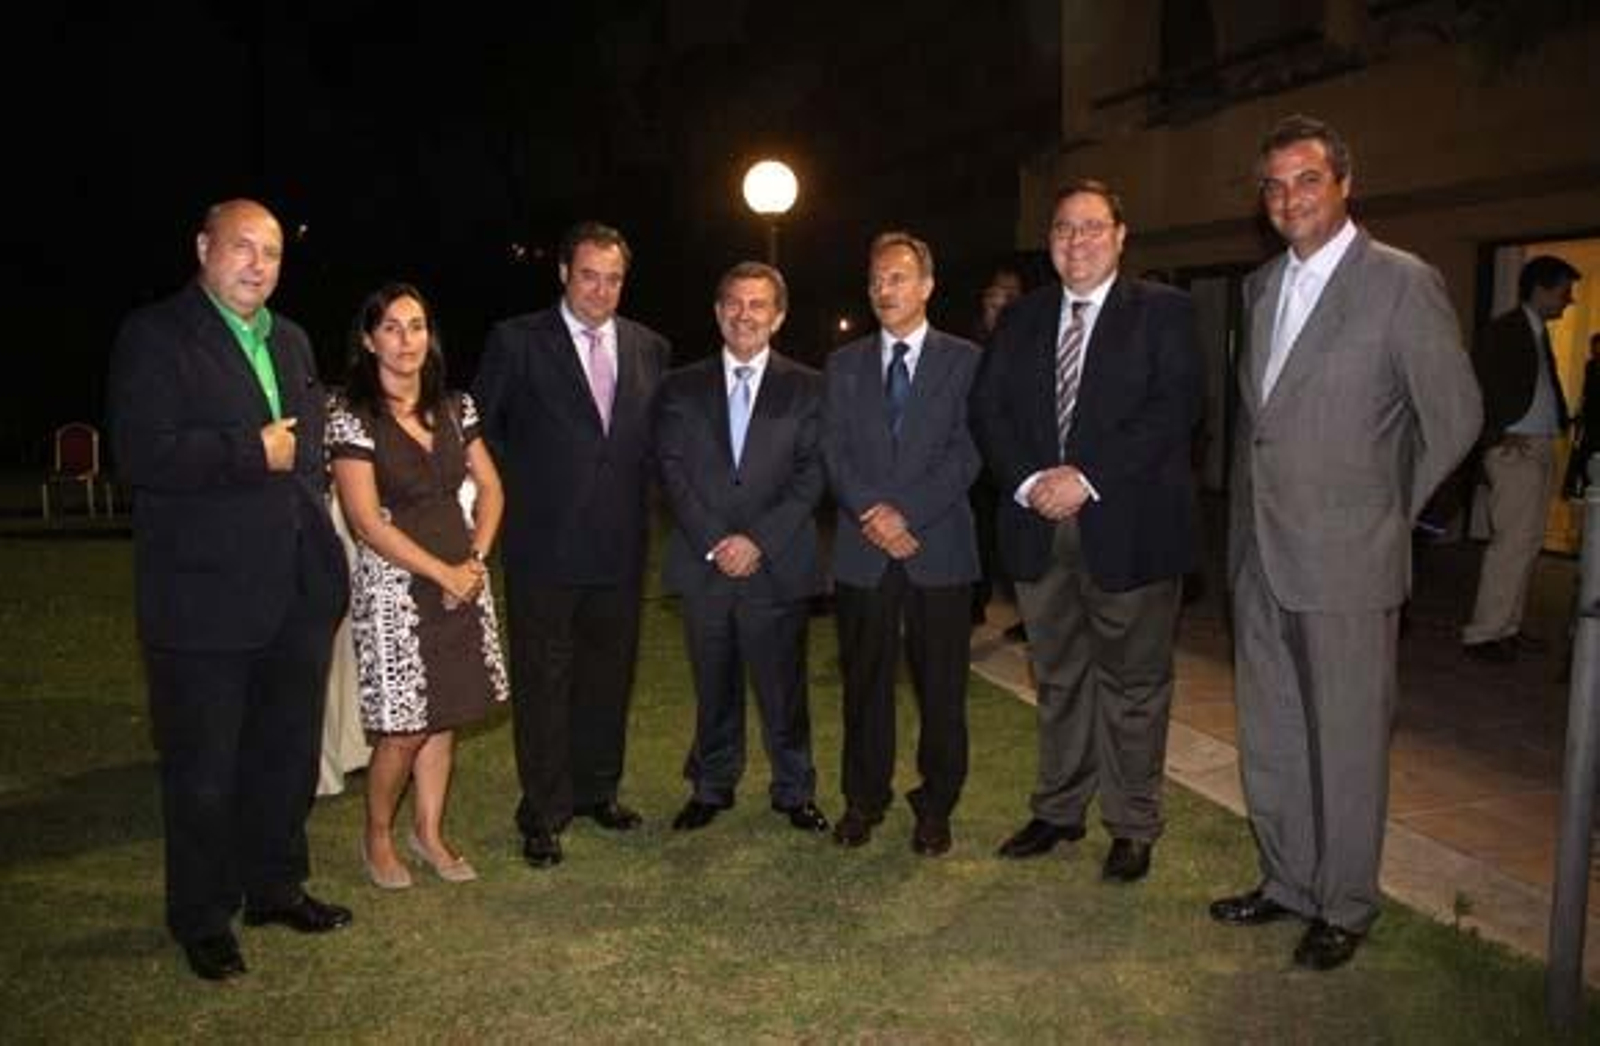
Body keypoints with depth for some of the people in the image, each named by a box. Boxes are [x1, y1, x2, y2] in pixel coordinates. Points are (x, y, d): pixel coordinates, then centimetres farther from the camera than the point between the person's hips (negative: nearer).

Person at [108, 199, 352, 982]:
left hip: (299, 591, 7)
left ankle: (275, 887, 37)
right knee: (204, 769, 7)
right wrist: (255, 453, -16)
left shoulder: (292, 341, 13)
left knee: (290, 753, 18)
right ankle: (202, 919, 26)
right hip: (205, 596, -6)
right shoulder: (153, 336, -9)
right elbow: (144, 455, -20)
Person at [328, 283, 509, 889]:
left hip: (462, 579, 5)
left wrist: (476, 561, -3)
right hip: (393, 586, -5)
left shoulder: (454, 408, 8)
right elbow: (367, 523, -13)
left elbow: (490, 487, 11)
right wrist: (443, 573, -12)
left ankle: (428, 833, 27)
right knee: (403, 730, -2)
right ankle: (378, 837, 22)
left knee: (444, 717, 11)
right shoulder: (352, 417, -8)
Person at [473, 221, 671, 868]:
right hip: (544, 545, -4)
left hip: (620, 546, 4)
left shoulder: (649, 348, 8)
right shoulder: (516, 341, -3)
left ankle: (598, 790, 32)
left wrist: (635, 498, 5)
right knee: (543, 682, 4)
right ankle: (544, 814, 16)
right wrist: (518, 494, -4)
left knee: (609, 676, 14)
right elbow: (482, 428, 1)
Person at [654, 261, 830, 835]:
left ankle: (795, 792, 24)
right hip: (703, 565, 1)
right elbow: (673, 472, 1)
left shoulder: (806, 388, 4)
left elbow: (810, 476, -3)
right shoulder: (681, 388, 8)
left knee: (783, 687, 7)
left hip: (777, 566, -1)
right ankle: (712, 787, 28)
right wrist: (715, 542, -10)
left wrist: (758, 541, -13)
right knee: (713, 689, 12)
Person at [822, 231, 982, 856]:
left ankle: (935, 806, 19)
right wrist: (872, 514, -12)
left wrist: (906, 513, -14)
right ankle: (864, 799, 23)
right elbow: (834, 452, 4)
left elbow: (967, 453, -5)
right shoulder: (844, 364, 12)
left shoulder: (964, 361, 5)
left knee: (941, 685, 5)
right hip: (862, 551, 2)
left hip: (940, 548, -2)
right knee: (864, 682, 8)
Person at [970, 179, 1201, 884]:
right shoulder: (1023, 319, 13)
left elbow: (1174, 408, -12)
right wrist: (1027, 480, -11)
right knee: (1057, 679, 14)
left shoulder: (1164, 312, 0)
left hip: (1129, 528, -4)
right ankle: (1059, 810, 28)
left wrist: (1089, 477, -18)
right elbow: (987, 408, 6)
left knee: (1132, 684, 6)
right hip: (1039, 526, 4)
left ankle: (1133, 827, 19)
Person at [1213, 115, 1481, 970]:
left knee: (1346, 743, 6)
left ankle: (1344, 908, 23)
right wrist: (1248, 508, 11)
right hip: (1260, 555, 7)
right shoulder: (1260, 286, 11)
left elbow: (1454, 417, -6)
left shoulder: (1402, 283, -9)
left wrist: (1385, 511, 1)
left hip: (1345, 562, -6)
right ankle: (1287, 882, 32)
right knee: (1269, 738, 15)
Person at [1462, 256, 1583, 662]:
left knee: (1528, 543, 10)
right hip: (1516, 449, -9)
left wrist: (1562, 424, 8)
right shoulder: (1502, 330, -8)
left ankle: (1507, 627, 17)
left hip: (1542, 448, 9)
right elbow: (1480, 385, -14)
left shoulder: (1540, 333, 18)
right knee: (1512, 542, -11)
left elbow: (1549, 386, 22)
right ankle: (1482, 635, -7)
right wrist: (1499, 436, -18)